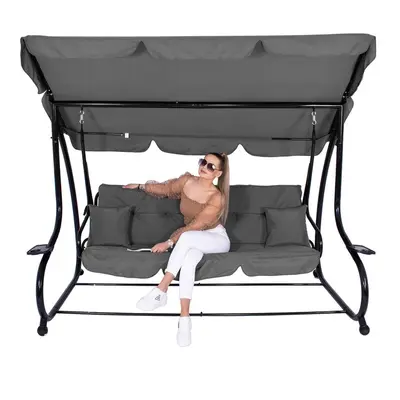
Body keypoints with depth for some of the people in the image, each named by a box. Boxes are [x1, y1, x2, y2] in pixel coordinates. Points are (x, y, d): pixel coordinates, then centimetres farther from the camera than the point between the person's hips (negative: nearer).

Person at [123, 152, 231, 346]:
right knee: (188, 260, -33)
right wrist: (141, 186, 24)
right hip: (193, 240, 4)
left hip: (217, 238, -4)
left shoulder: (217, 198, -23)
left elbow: (194, 226, -25)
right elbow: (165, 188, 14)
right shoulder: (186, 180, -7)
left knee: (186, 237, -38)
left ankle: (160, 292, -34)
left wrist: (169, 242, -29)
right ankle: (184, 319, -34)